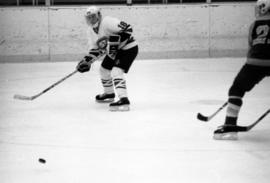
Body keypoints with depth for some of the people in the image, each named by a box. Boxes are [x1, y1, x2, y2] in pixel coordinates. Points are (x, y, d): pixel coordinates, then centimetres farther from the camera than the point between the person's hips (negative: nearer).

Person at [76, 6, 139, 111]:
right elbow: (96, 48, 13)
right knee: (104, 70, 22)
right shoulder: (93, 31, 6)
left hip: (128, 48, -10)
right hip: (114, 51, 10)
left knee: (116, 72, -25)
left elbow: (128, 29, -31)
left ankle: (123, 100, -35)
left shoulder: (108, 22, -24)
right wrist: (87, 60, 0)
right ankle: (109, 94, 45)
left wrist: (115, 41, -34)